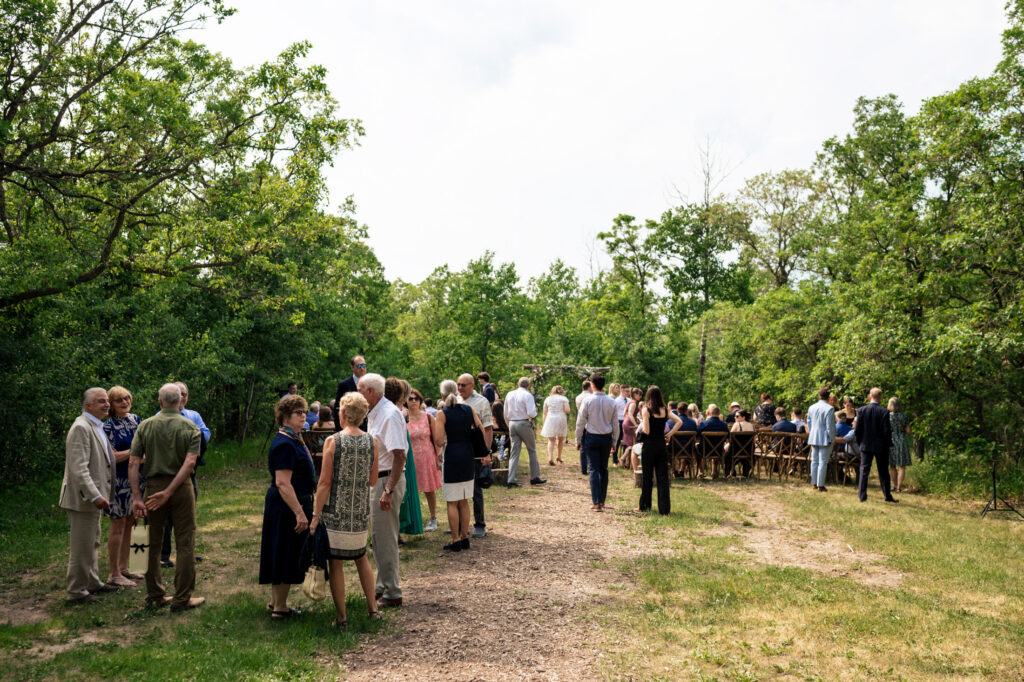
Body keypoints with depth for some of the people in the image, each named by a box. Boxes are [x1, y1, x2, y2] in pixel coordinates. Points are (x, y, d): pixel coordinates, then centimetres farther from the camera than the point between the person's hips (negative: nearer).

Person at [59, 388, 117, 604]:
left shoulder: (96, 427, 14)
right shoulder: (81, 428, -18)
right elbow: (79, 468, -25)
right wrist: (95, 496, -29)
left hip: (93, 496, 10)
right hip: (83, 498, -10)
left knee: (92, 543, 21)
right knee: (82, 547, 0)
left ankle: (93, 583, 33)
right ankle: (77, 592, 10)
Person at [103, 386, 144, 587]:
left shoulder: (135, 419, 8)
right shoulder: (109, 426, -13)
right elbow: (112, 457, -18)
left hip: (135, 479, 7)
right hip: (118, 481, -7)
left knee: (129, 525, 13)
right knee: (118, 527, -1)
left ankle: (123, 568, 24)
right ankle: (114, 574, 8)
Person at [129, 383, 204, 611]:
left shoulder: (145, 426, 1)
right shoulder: (191, 428, -4)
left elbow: (133, 463, -6)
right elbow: (190, 463, -17)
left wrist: (136, 496, -6)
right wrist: (169, 491, -17)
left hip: (153, 486, 2)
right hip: (181, 488, -2)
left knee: (153, 543, 13)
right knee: (185, 543, 4)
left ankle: (155, 595, 22)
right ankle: (182, 598, 7)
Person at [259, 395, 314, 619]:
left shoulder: (292, 440, 12)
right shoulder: (285, 444, -20)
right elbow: (283, 483, -26)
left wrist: (303, 508, 25)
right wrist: (300, 513, -27)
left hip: (283, 505, 10)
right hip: (287, 507, -10)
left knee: (282, 555, 18)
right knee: (287, 555, 0)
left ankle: (276, 602, 29)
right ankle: (280, 608, 11)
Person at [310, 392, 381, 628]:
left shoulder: (333, 441, -11)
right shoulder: (373, 442, -1)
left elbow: (324, 483, -11)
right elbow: (372, 481, 5)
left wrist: (315, 515, -5)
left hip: (335, 511, -4)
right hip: (361, 511, 4)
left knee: (335, 562, 7)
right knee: (361, 557, 21)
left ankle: (341, 616, 13)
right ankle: (373, 608, 23)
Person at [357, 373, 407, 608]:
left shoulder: (390, 415, -18)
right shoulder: (373, 414, 14)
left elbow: (399, 456, -24)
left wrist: (389, 490, -27)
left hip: (388, 480, -10)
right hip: (376, 479, 10)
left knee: (386, 539, -4)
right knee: (378, 537, 17)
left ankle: (392, 595, 5)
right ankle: (382, 587, 29)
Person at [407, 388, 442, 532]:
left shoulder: (428, 417, -1)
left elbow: (436, 439, 2)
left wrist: (439, 458, -2)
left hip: (427, 457, 0)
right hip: (410, 457, 0)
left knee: (429, 490, 7)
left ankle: (433, 519, 20)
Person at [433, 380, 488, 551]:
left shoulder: (442, 414, -9)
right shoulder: (469, 409, 4)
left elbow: (439, 442, -14)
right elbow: (482, 431, 6)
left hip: (452, 458, -5)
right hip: (468, 457, 5)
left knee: (452, 503, 4)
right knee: (464, 501, 15)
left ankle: (456, 540, 7)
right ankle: (464, 537, 20)